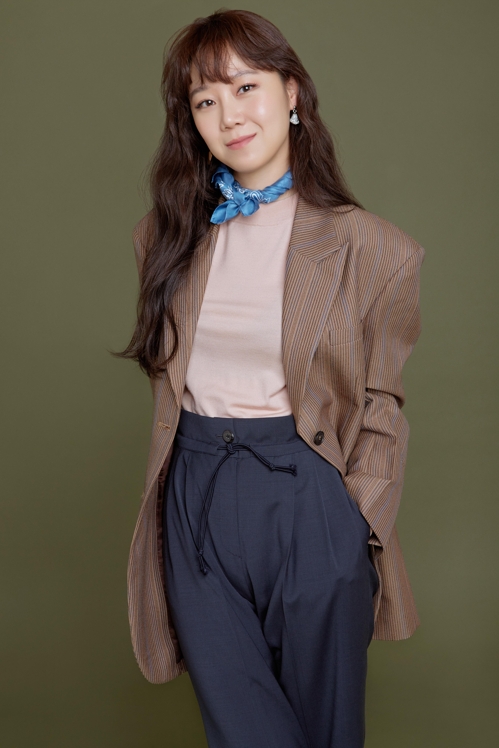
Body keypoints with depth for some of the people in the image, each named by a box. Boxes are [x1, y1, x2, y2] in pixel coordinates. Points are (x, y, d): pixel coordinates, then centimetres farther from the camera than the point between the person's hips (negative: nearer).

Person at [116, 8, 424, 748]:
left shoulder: (365, 247, -6)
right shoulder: (171, 236, 7)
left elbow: (380, 405, -1)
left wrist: (358, 523, -7)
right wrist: (186, 477, 9)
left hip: (309, 499, -3)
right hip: (194, 501, 3)